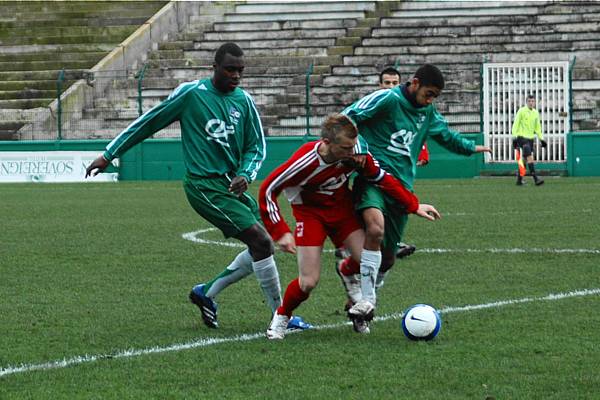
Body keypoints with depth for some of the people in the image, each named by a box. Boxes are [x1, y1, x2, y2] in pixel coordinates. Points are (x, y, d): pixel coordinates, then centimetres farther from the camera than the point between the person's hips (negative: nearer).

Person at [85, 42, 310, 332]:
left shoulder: (244, 101, 7)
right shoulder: (190, 94, -8)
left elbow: (256, 147, 14)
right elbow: (147, 124, 0)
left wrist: (245, 175, -8)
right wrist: (108, 155, 4)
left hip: (231, 185, 7)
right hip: (205, 186, -7)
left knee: (262, 248, 4)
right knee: (261, 241, -16)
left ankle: (207, 292, 20)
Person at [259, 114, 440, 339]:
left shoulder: (356, 153, -23)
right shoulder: (304, 162, -33)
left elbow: (381, 178, -5)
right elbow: (267, 191, -23)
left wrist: (414, 206, -1)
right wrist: (281, 232, -26)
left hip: (342, 206, 4)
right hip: (310, 212, -4)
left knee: (367, 260, -13)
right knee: (308, 283, -13)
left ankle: (346, 271, 26)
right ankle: (281, 316, 18)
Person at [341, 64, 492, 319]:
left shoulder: (427, 112, 16)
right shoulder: (387, 100, -8)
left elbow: (446, 134, 36)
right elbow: (346, 119, -10)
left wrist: (470, 147, 46)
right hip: (373, 180, -7)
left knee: (387, 257, 4)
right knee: (376, 228, -34)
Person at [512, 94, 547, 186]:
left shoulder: (536, 113, 11)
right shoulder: (521, 111, -6)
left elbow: (537, 127, 20)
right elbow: (516, 124, -7)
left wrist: (541, 138, 16)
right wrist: (514, 136, -15)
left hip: (531, 138, 7)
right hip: (522, 137, -7)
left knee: (525, 159, 9)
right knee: (529, 157, -16)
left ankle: (519, 179, 18)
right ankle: (536, 179, -22)